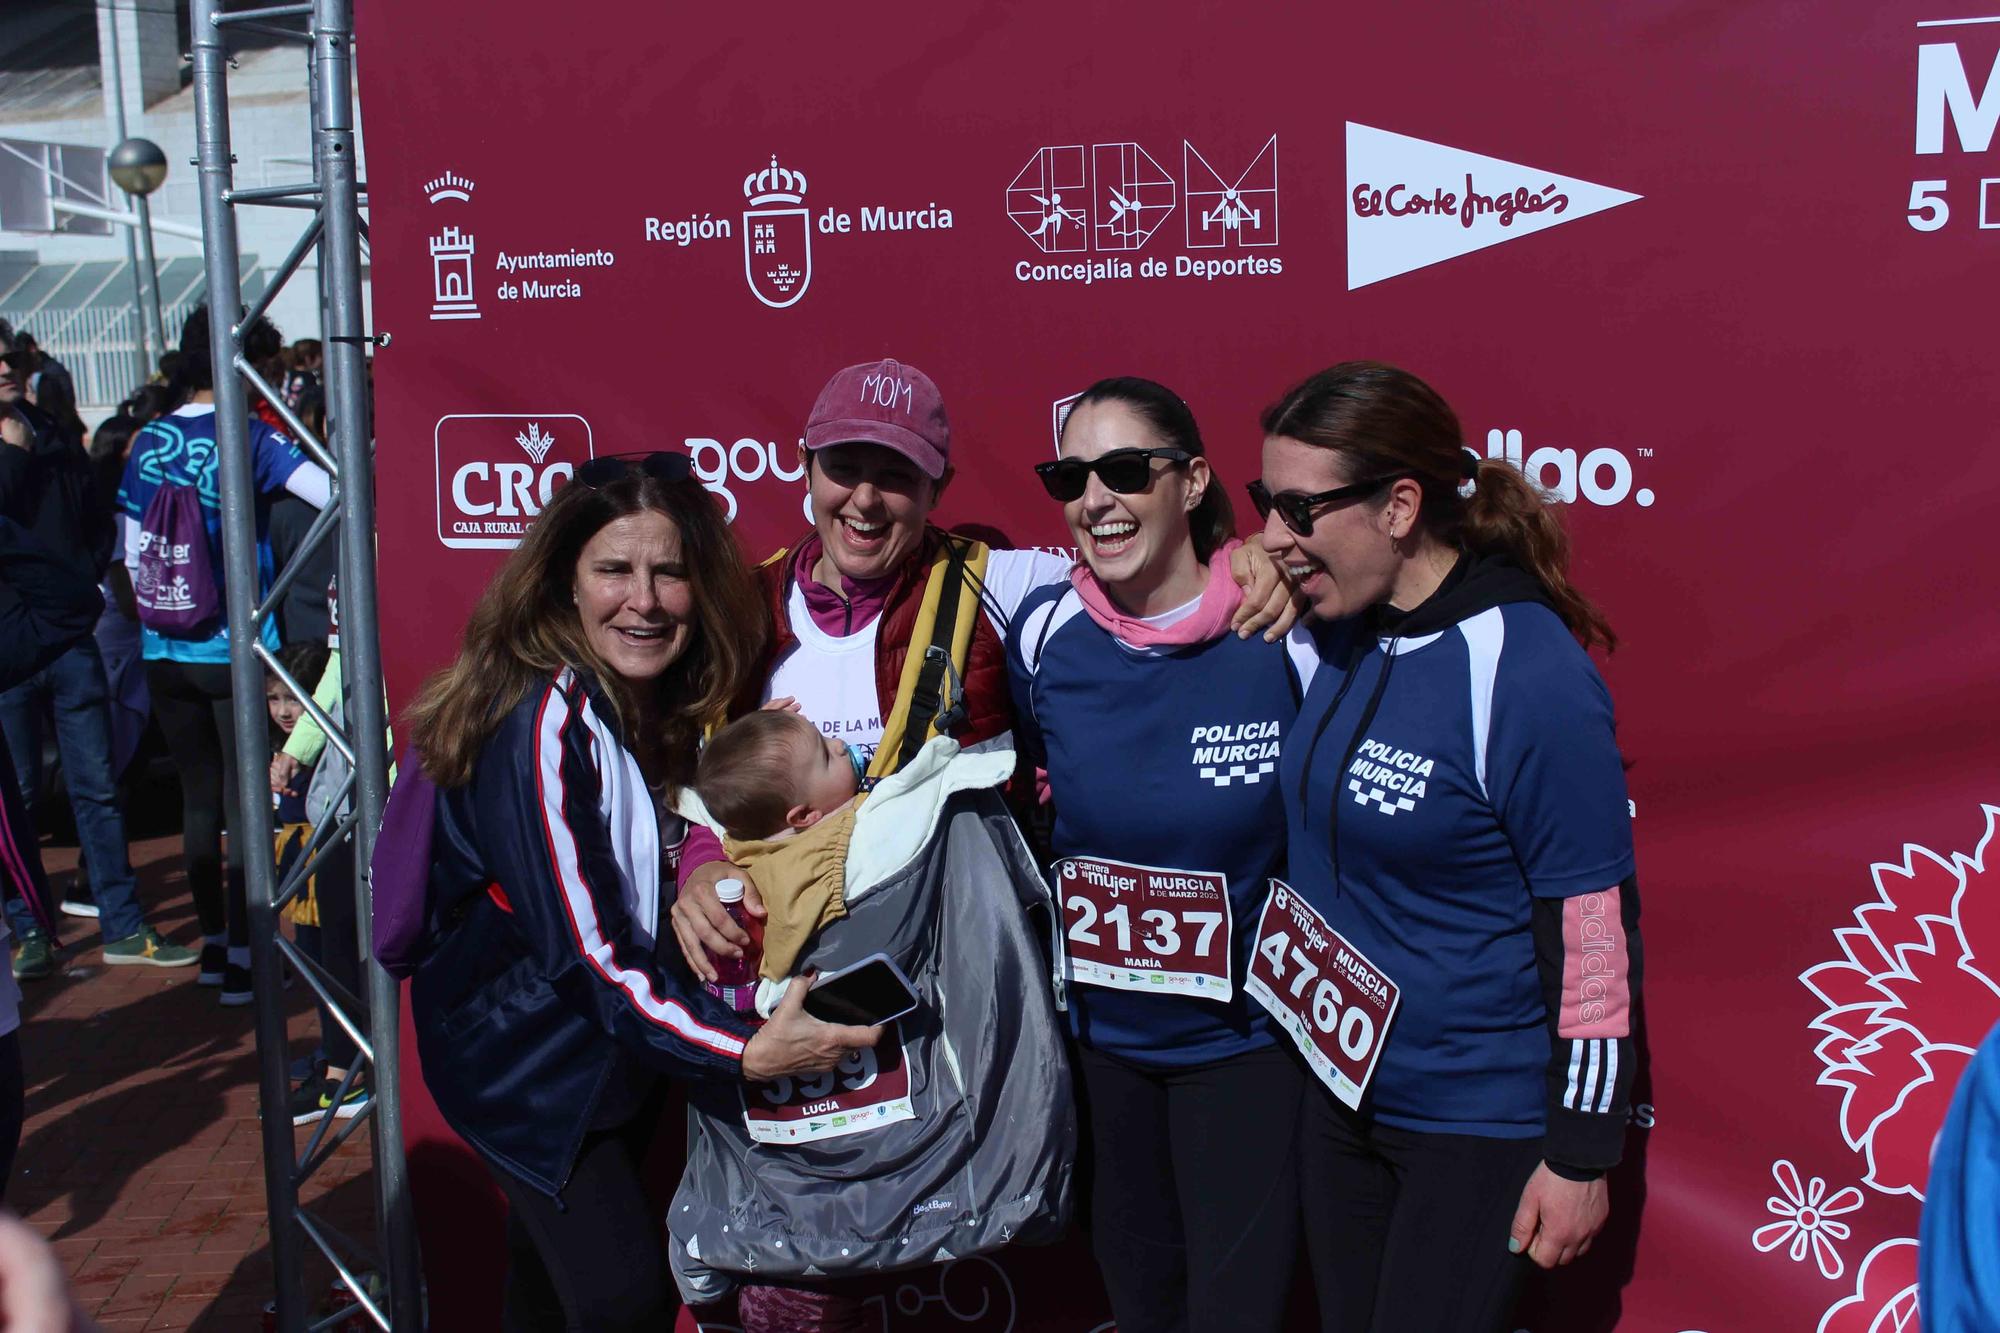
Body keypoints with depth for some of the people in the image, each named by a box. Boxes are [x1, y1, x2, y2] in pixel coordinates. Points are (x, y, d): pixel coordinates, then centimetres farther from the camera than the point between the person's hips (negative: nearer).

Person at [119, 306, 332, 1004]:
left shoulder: (146, 443, 6)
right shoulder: (247, 437, -10)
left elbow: (133, 558, 10)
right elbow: (335, 491, -24)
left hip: (165, 653, 5)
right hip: (236, 649, -5)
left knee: (199, 797, 15)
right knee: (248, 801, 1)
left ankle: (213, 944, 24)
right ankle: (243, 958, 3)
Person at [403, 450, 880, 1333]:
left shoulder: (670, 703, -3)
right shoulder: (545, 722, -28)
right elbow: (585, 950, -31)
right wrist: (744, 1051, -36)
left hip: (619, 1040, 7)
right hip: (526, 1053, -7)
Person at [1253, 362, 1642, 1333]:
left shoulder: (1527, 675, -22)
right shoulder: (1342, 633, -2)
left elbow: (1594, 929, -18)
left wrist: (1581, 1152, -13)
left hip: (1480, 1120, -7)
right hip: (1341, 1089, 7)